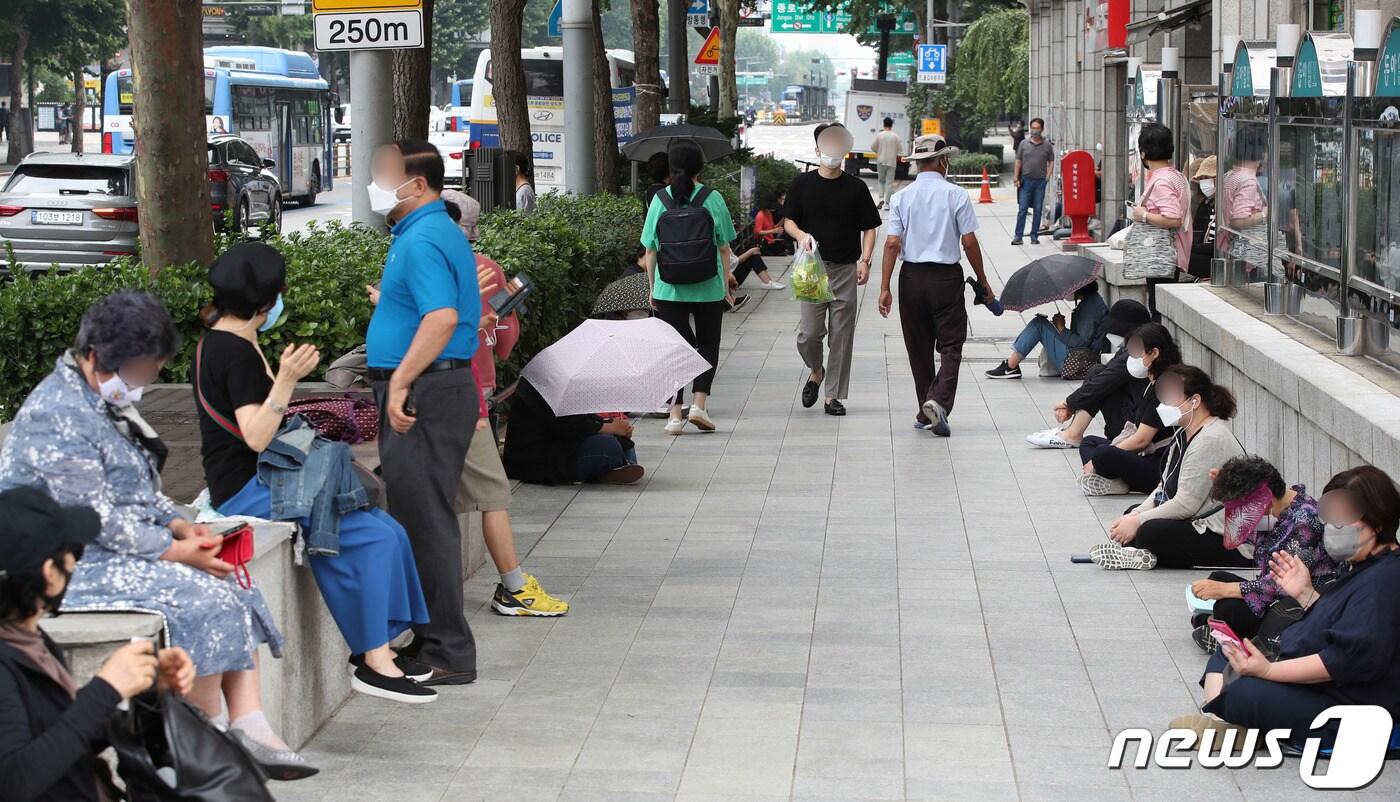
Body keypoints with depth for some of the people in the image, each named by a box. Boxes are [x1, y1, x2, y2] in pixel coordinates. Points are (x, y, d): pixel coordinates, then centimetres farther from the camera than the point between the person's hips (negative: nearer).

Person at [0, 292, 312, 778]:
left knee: (235, 591, -5)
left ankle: (249, 728, -15)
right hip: (75, 565, -10)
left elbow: (140, 490, 21)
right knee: (200, 599, -25)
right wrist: (174, 550, -19)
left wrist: (180, 526, 2)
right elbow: (94, 516, -22)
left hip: (127, 551, 10)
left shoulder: (107, 402, 14)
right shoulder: (57, 414, -18)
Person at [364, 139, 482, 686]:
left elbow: (443, 317, -28)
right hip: (430, 391, 11)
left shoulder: (422, 242, -16)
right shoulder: (438, 232, 18)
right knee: (422, 517, 14)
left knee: (424, 519, -8)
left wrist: (400, 383, -27)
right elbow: (448, 311, 26)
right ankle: (434, 640, 21)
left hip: (424, 394, -11)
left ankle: (446, 654, -4)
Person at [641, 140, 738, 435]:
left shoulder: (660, 200, -1)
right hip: (708, 289, -1)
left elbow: (650, 250, 3)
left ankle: (674, 414, 2)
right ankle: (699, 404, -1)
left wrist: (652, 288, 12)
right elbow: (724, 249, 0)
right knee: (708, 345, 14)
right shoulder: (712, 199, -4)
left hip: (668, 289, 1)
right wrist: (727, 284, 11)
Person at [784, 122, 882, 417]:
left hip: (845, 270, 0)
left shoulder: (856, 187, 5)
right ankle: (815, 372, 24)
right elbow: (788, 221, 8)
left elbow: (869, 227, 8)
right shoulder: (802, 183, 5)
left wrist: (865, 260, -6)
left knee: (842, 334, 0)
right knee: (809, 332, -7)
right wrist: (800, 235, -14)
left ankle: (833, 395, 8)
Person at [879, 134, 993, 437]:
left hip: (912, 277, 3)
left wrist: (885, 288, -4)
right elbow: (969, 242, -5)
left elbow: (892, 244, -5)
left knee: (918, 348, 12)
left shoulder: (902, 197, 1)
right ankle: (938, 401, -21)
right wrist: (983, 281, 6)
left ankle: (925, 413, 19)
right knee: (951, 346, 1)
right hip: (947, 277, -3)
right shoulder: (956, 195, -5)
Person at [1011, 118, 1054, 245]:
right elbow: (1018, 161, 7)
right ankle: (1018, 236, -2)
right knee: (1022, 209, -3)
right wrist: (1016, 178, 0)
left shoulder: (1047, 145, 5)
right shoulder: (1024, 143, 5)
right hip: (1026, 181, 0)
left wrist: (1047, 178, -2)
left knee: (1038, 210, 5)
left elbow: (1051, 162, 8)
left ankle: (1034, 236, 12)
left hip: (1040, 182, 0)